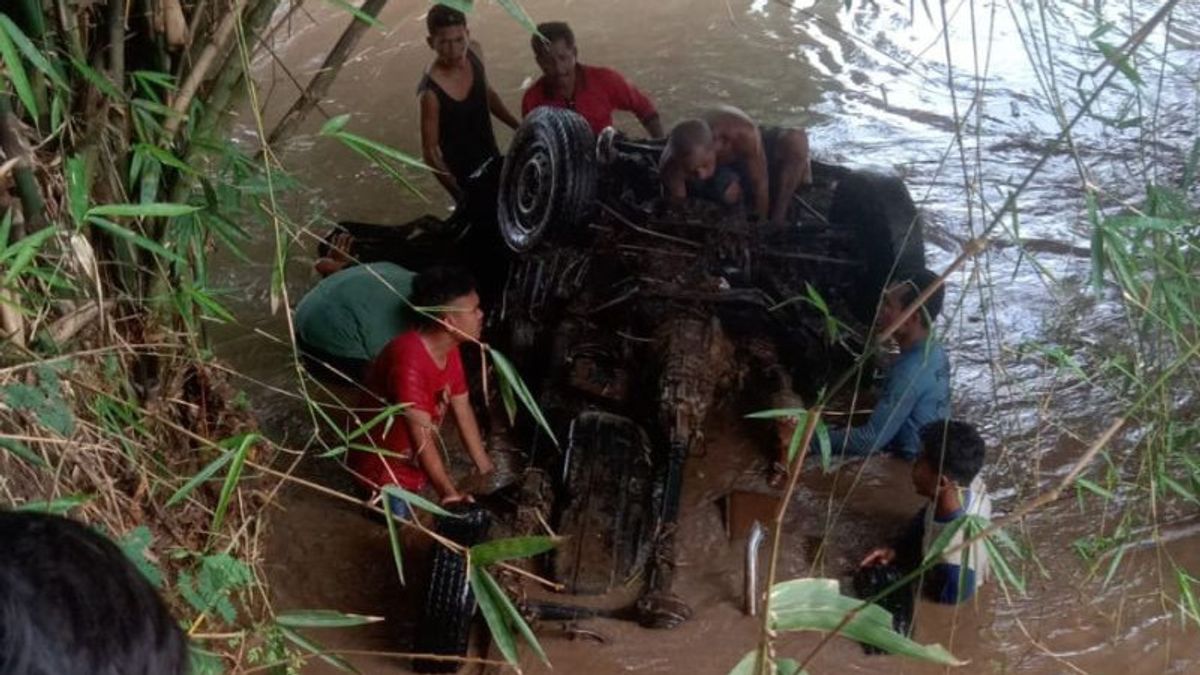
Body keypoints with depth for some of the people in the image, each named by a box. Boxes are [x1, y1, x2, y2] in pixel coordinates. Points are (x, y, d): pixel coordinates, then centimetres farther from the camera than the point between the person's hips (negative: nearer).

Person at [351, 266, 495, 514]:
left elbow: (463, 412, 2)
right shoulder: (410, 361, -36)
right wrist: (450, 495, -32)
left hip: (412, 461, 8)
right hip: (384, 468, -8)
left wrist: (487, 471, 3)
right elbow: (421, 437, -34)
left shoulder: (449, 350, -7)